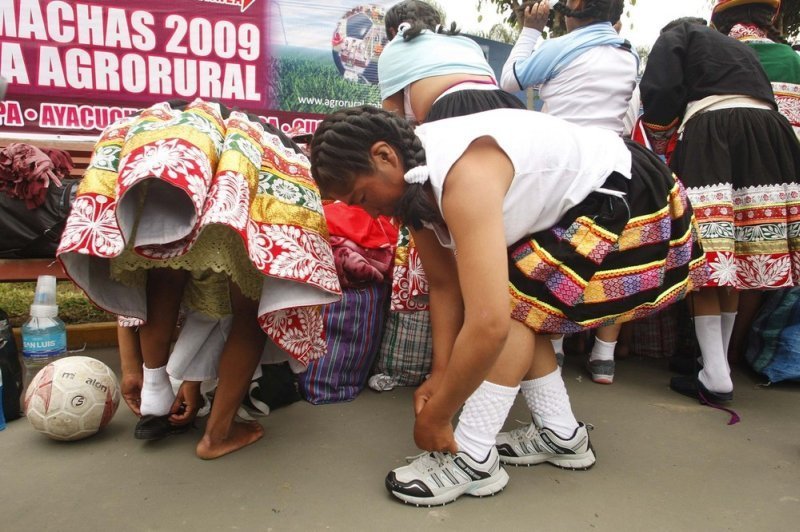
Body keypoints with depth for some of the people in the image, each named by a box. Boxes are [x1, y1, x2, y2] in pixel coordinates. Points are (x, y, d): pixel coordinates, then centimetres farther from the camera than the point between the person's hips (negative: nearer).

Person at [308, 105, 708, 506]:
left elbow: (488, 325, -39)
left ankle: (472, 459, -9)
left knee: (516, 301, -18)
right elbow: (444, 285, 1)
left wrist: (434, 418, -26)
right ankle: (562, 435, 16)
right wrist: (440, 372, -3)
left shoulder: (463, 175, -35)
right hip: (588, 204, 9)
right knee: (511, 305, 5)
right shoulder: (413, 176, -6)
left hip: (636, 204, -9)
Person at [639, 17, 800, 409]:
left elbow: (659, 92, 0)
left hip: (710, 136, -6)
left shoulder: (675, 36, 17)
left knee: (706, 259, -7)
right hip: (768, 135, 6)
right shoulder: (741, 48, 34)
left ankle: (715, 377, -10)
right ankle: (717, 363, 15)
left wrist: (663, 139, 16)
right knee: (735, 258, 8)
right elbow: (766, 98, 26)